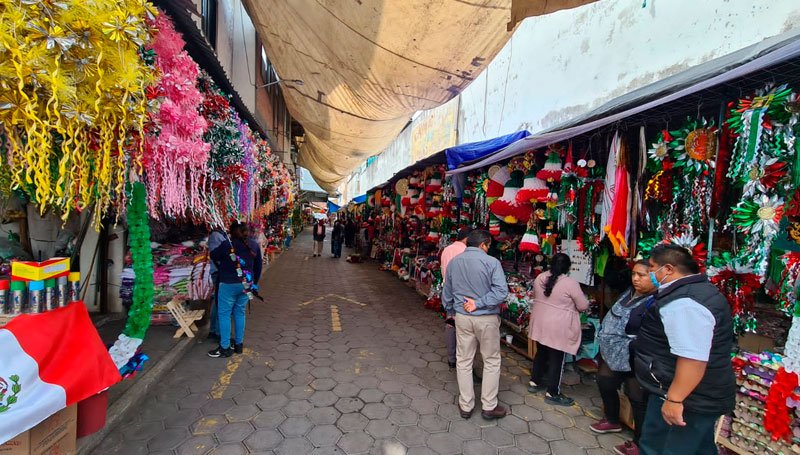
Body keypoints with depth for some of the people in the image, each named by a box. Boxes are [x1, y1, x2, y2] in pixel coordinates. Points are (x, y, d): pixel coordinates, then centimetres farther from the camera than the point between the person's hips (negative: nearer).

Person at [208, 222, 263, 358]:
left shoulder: (228, 244, -15)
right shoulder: (254, 245, 2)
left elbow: (213, 256, 2)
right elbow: (258, 266, 9)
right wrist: (255, 283, 20)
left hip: (229, 284, -5)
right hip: (246, 284, 5)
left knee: (224, 314, 6)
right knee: (239, 313, 16)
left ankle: (225, 348, 9)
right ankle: (239, 344, 23)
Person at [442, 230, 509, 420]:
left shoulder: (453, 262, 2)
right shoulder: (491, 262, -13)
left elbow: (446, 293, 11)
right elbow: (501, 291, -23)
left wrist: (451, 310, 25)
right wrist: (479, 303, -16)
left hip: (462, 317, 4)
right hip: (487, 319, -3)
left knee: (464, 361, 14)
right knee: (491, 361, 14)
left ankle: (466, 406, 25)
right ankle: (489, 407, 23)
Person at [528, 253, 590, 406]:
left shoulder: (539, 278, -1)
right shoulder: (570, 283, -18)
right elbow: (583, 306, -9)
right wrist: (570, 303, 11)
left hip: (540, 323, 6)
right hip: (558, 327, -6)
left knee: (541, 353, 20)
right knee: (556, 359, 6)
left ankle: (534, 382, 32)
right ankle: (552, 393, 16)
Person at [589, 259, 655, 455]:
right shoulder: (629, 293, 4)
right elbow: (612, 318, 16)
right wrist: (605, 341, 18)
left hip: (634, 361, -9)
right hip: (614, 355, 9)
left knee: (638, 399, 8)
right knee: (605, 384, 22)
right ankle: (613, 421, 46)